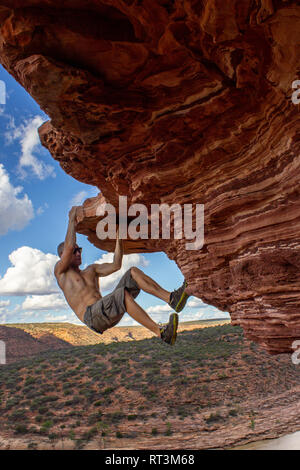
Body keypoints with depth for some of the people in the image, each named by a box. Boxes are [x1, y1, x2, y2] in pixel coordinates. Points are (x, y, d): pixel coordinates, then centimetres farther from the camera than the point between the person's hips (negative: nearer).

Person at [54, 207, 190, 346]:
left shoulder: (90, 270, 30)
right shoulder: (60, 269, 11)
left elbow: (116, 265, 17)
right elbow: (69, 246, -8)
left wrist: (119, 237, 15)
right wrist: (72, 219, 4)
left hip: (111, 313, 7)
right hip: (92, 317, -7)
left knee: (133, 272, -6)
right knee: (122, 293, -36)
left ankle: (172, 298, -23)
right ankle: (162, 333, -40)